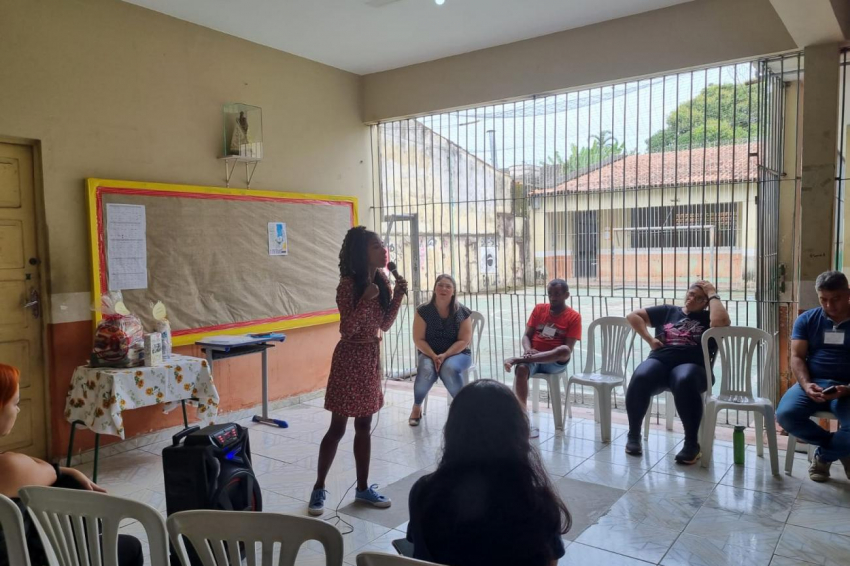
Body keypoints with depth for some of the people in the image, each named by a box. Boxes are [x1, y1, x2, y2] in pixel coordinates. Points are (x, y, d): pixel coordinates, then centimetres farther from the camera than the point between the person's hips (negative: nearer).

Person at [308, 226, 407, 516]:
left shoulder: (382, 280, 5)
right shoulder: (348, 284, -16)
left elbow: (385, 325, 8)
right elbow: (347, 329, -19)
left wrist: (398, 295, -3)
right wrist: (366, 299, -27)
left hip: (372, 355, 7)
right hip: (350, 357, -7)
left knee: (364, 426, 14)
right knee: (337, 427, 2)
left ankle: (363, 488, 25)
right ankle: (319, 488, 18)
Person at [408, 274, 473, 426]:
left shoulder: (462, 312, -4)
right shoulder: (423, 311, -4)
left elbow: (464, 340, -7)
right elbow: (418, 339, -6)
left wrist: (445, 355, -21)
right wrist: (434, 356, -21)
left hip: (457, 353, 0)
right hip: (429, 353, 1)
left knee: (449, 368, -35)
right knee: (427, 370, -34)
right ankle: (416, 407, -9)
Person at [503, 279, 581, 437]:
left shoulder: (574, 317, 1)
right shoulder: (539, 309, 11)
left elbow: (568, 349, -8)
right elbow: (526, 336, 8)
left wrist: (542, 353, -22)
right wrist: (528, 350, -16)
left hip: (555, 361, -2)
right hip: (533, 357, 2)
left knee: (564, 350, -38)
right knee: (521, 369, -33)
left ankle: (517, 359, -34)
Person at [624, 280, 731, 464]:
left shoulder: (707, 318, 16)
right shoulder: (668, 311, 24)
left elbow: (721, 321, -10)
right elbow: (633, 316, 21)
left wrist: (713, 294, 3)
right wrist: (649, 339, 9)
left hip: (691, 365, -2)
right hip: (660, 360, 2)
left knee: (685, 382, -40)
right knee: (640, 378, -33)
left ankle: (692, 444, -26)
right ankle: (633, 434, -13)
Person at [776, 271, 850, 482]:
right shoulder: (806, 320, 10)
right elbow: (797, 357, 4)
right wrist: (806, 385, -17)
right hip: (813, 383, 2)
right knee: (785, 414, -27)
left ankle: (823, 455, 4)